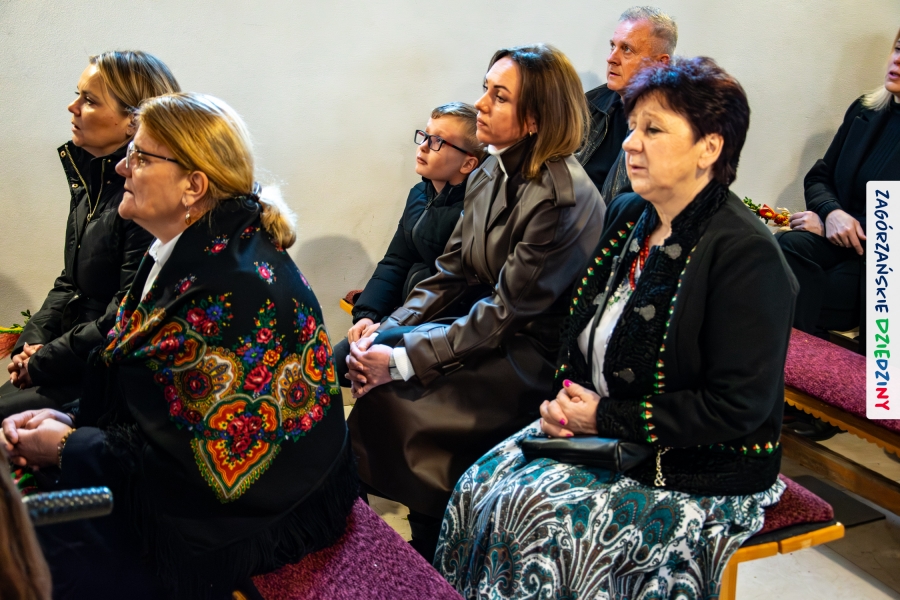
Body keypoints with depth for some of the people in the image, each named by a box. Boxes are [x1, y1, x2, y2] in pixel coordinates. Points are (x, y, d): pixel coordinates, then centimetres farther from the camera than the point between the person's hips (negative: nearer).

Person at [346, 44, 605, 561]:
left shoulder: (564, 200, -22)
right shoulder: (489, 176, 5)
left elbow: (508, 312, -21)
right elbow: (450, 274, 7)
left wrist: (404, 360, -22)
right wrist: (384, 332, -7)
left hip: (532, 358, -8)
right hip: (485, 327, 8)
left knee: (393, 398, -19)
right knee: (359, 356, -8)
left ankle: (432, 559, 5)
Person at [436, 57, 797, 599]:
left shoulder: (746, 255, -20)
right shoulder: (629, 216, 5)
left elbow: (738, 408, -21)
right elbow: (585, 330, 16)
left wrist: (606, 417, -17)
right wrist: (568, 398, -4)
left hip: (698, 473, -7)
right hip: (600, 434, 8)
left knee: (533, 513, -21)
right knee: (481, 484, -8)